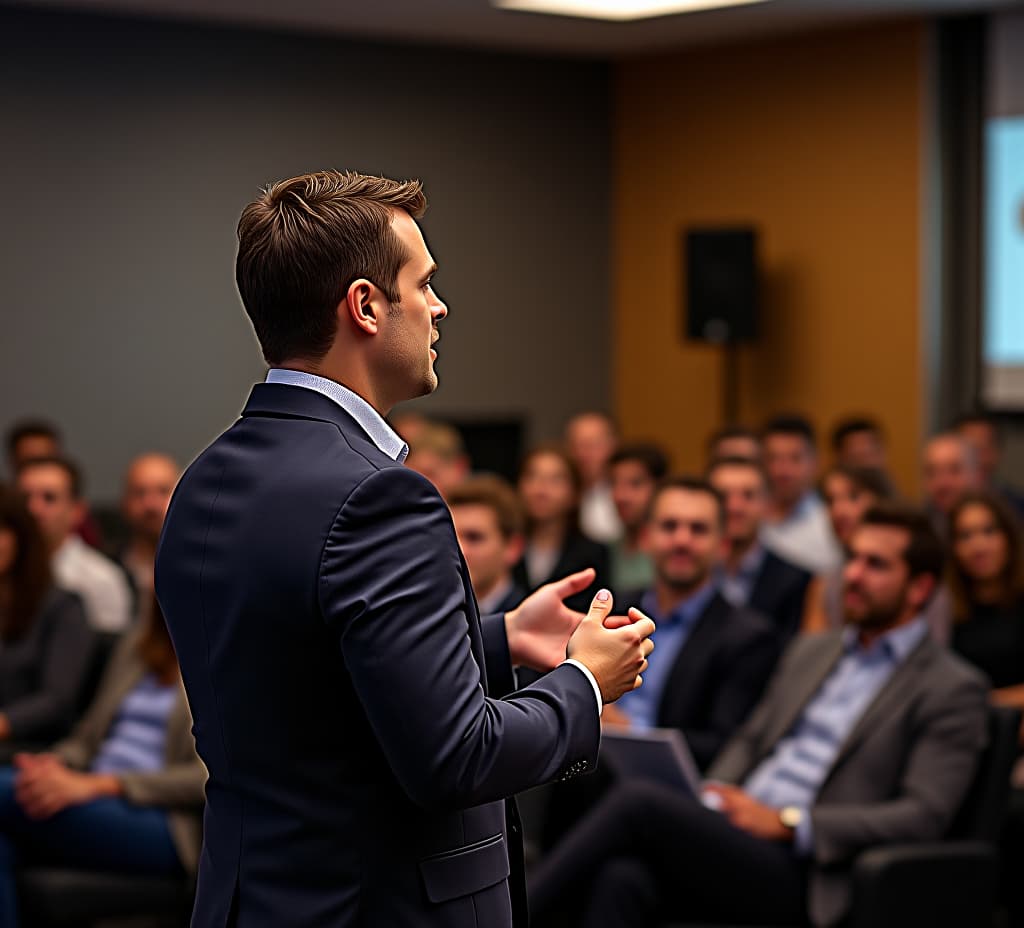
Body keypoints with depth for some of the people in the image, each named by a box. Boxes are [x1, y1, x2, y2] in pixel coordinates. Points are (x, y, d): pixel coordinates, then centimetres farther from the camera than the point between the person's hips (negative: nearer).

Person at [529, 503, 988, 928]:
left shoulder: (953, 690, 2)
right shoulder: (809, 651, 25)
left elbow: (923, 816, -8)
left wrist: (787, 823, -13)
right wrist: (712, 798, 1)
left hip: (798, 874, -6)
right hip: (731, 841, 6)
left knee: (639, 798, -26)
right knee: (621, 878, -29)